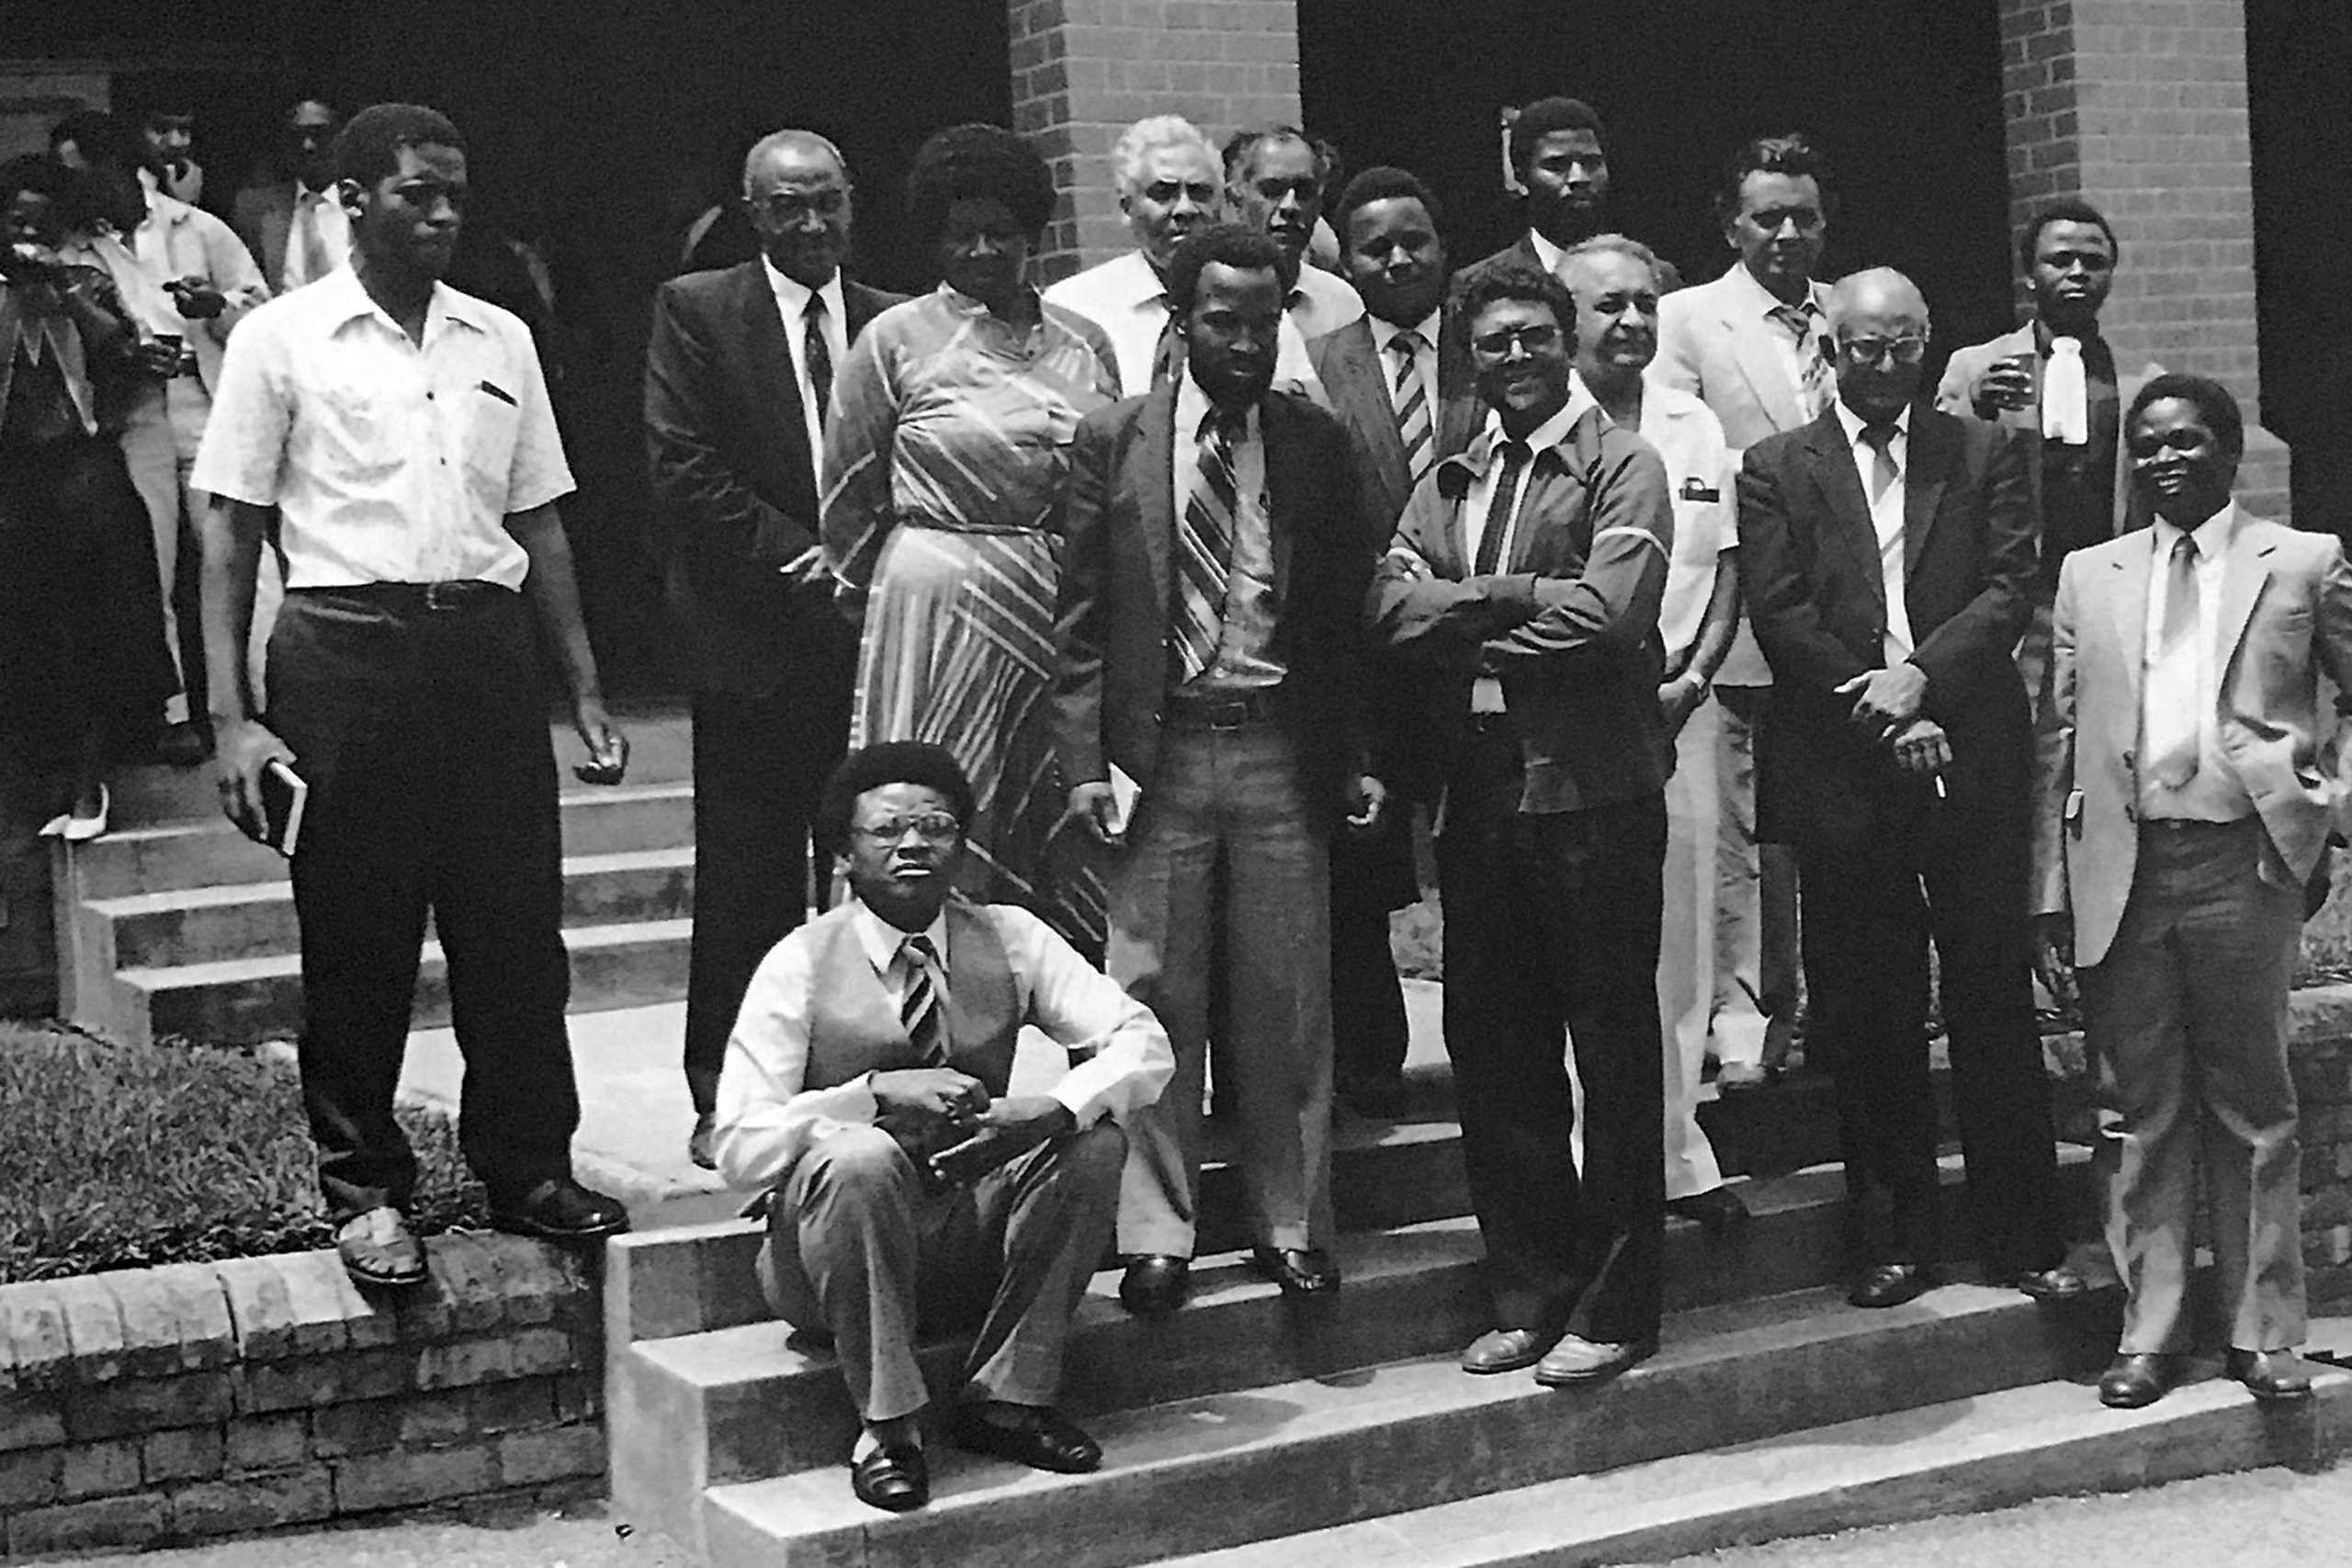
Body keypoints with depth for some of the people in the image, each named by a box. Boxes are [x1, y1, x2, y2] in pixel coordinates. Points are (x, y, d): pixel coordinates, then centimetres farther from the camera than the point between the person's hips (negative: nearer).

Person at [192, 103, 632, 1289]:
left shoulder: (500, 340, 13)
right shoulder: (282, 338, 2)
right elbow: (228, 532, 1)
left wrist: (585, 691, 10)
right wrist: (232, 717, -7)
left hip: (486, 646, 4)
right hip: (347, 649, -3)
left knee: (517, 927, 5)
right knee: (357, 938, 3)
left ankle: (528, 1168, 18)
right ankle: (364, 1190, 15)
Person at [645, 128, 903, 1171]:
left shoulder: (895, 323, 11)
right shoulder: (695, 311, 1)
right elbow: (684, 471, -7)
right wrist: (803, 558, -12)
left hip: (874, 628, 3)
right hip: (752, 635, -3)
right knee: (747, 879, 2)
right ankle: (729, 1106, 11)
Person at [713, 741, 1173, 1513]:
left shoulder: (1007, 940, 1)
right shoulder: (801, 965, -8)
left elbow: (1144, 1043, -8)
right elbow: (741, 1146, -14)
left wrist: (1050, 1109, -27)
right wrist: (877, 1092, -27)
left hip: (974, 1239, 3)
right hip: (838, 1244, -3)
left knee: (1096, 1139, -21)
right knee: (861, 1157, -35)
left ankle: (1009, 1397, -11)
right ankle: (887, 1426, -20)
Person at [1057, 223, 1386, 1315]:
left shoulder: (1315, 443, 6)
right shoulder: (1113, 440, 2)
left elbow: (1345, 611, 10)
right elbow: (1081, 614, 1)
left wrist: (1356, 760, 4)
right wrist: (1084, 762, -6)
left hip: (1282, 750, 1)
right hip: (1159, 752, -1)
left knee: (1288, 999, 6)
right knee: (1156, 995, 2)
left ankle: (1291, 1223, 18)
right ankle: (1157, 1233, 13)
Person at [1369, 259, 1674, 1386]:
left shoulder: (1621, 466, -2)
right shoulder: (1449, 481, 16)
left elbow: (1611, 610, -16)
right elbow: (1394, 604, 2)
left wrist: (1471, 620, -6)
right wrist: (1516, 598, -10)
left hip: (1592, 789, -6)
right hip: (1478, 789, 6)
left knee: (1613, 1049, 2)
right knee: (1493, 1049, 11)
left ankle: (1619, 1305, 11)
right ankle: (1528, 1292, 23)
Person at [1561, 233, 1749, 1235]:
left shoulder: (1695, 427, 13)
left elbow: (1725, 569, 12)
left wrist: (1693, 676, -3)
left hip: (1678, 705, 5)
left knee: (1680, 939, 6)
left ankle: (1672, 1158, 14)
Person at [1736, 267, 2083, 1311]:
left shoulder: (1984, 454, 11)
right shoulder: (1777, 469, 8)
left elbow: (2011, 587, 1)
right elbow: (1778, 610, -2)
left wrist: (1920, 676, -13)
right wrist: (1884, 714, -10)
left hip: (1972, 763, 1)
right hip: (1842, 773, 0)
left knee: (1996, 1000, 3)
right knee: (1867, 1017, 4)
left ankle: (2024, 1238, 11)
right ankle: (1893, 1241, 13)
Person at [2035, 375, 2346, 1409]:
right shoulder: (2089, 574, 13)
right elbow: (2061, 741, 10)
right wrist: (2051, 895, 5)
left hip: (2244, 860, -2)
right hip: (2120, 867, 2)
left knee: (2253, 1107, 5)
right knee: (2139, 1112, 6)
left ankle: (2265, 1333, 14)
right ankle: (2150, 1332, 14)